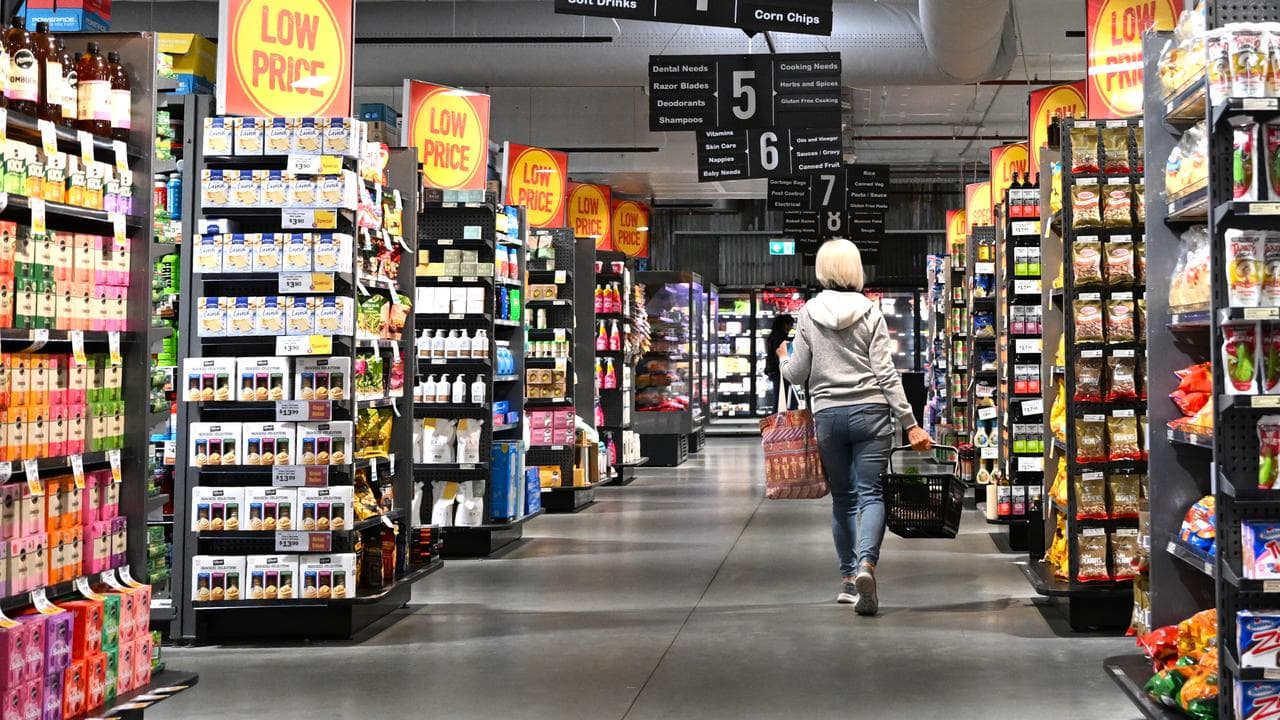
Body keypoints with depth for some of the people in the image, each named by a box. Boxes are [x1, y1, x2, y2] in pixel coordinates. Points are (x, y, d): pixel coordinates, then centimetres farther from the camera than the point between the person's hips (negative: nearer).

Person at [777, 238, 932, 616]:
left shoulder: (808, 314, 1)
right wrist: (911, 424, -4)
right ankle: (866, 562, -26)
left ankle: (848, 577, 17)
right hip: (870, 412, -1)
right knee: (870, 494, -3)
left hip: (828, 415, 1)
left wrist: (783, 358, 27)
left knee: (842, 498, 13)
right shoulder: (870, 313, -1)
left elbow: (797, 374, 4)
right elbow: (885, 373, -5)